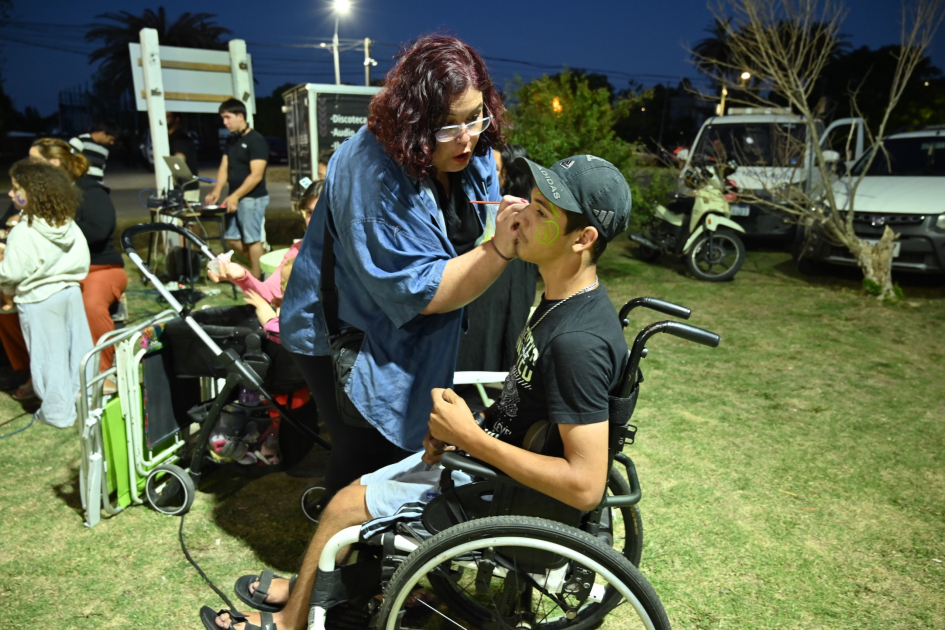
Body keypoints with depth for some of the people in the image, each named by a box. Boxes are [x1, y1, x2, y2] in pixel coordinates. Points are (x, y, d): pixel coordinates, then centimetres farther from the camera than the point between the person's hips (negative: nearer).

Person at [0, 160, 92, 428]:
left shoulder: (23, 232, -20)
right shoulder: (68, 223, 1)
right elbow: (83, 261, 8)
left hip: (38, 300, -6)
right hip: (71, 291, 6)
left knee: (49, 356, 4)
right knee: (79, 347, 14)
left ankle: (58, 412, 13)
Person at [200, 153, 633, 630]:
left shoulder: (578, 340, -32)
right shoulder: (562, 300, -1)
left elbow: (585, 486, -32)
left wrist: (470, 438, -26)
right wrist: (460, 425, -3)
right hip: (487, 451, 8)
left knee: (344, 507, 3)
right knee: (356, 490, 15)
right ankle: (306, 587, 41)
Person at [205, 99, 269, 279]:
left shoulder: (256, 140, -12)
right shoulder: (231, 141, 13)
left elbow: (256, 175, -18)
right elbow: (224, 168, 11)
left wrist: (235, 196, -21)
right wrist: (217, 191, -4)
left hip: (252, 198, -9)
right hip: (235, 197, 9)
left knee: (252, 239, -1)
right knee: (232, 237, 11)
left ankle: (255, 278, 10)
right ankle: (259, 266, 25)